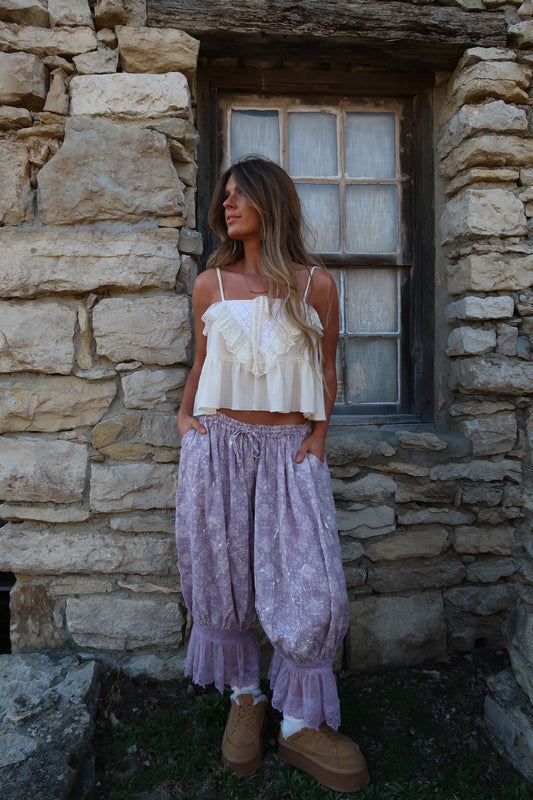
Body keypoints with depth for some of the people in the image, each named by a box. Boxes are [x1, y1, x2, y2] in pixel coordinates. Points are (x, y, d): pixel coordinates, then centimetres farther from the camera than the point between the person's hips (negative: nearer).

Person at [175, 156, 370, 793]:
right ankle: (244, 697, 34)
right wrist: (185, 416, 4)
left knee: (310, 582, -3)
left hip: (290, 449, -1)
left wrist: (318, 436, 1)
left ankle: (301, 723, 20)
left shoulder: (316, 285, 4)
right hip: (218, 446, 2)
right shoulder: (210, 284, 8)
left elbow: (326, 371, 10)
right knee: (223, 575, 9)